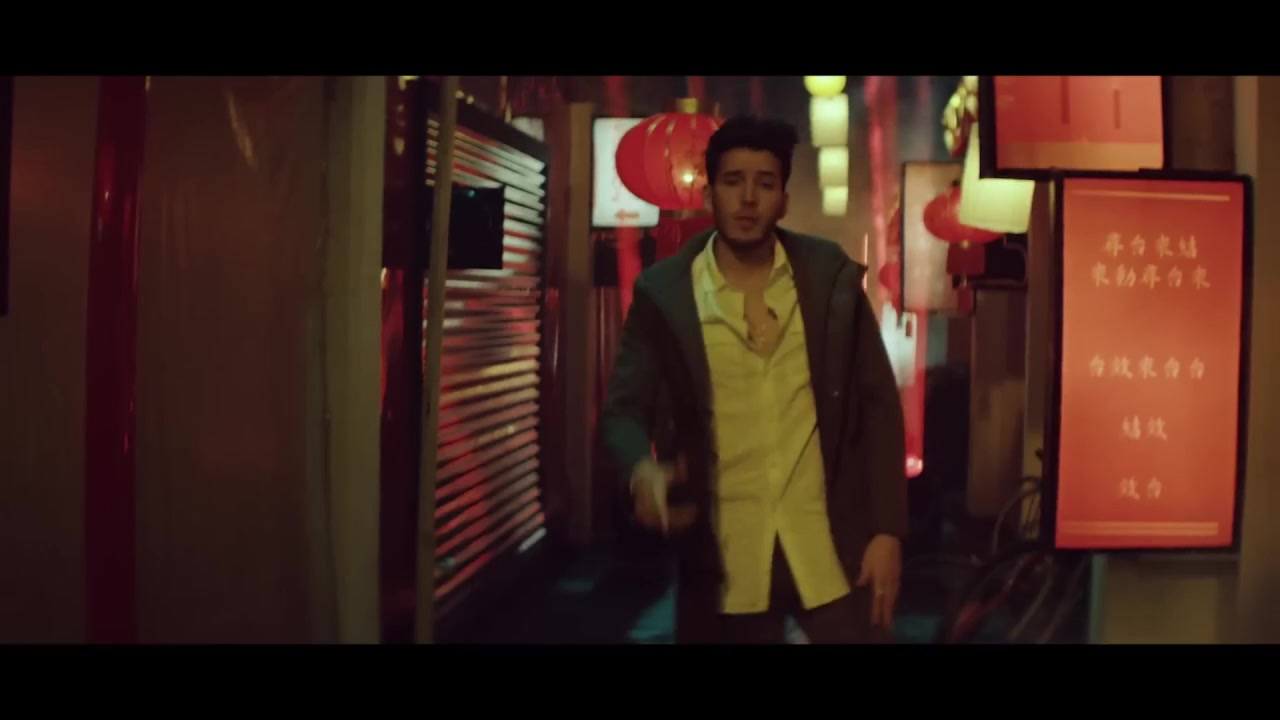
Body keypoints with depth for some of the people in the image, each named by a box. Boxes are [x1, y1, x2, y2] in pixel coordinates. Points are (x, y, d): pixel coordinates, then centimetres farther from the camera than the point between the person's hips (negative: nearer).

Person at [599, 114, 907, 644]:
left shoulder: (830, 277, 0)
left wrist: (887, 529, -2)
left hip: (832, 548, 1)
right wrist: (642, 471, -23)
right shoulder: (663, 292, -3)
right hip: (722, 553, 0)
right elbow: (623, 408, -1)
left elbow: (878, 405, 3)